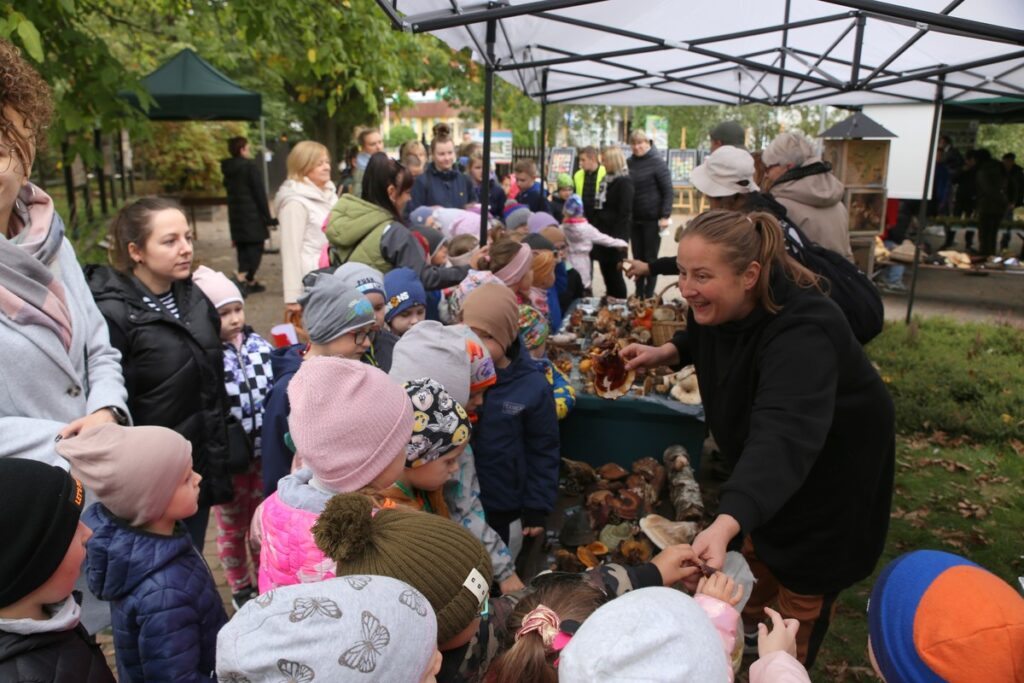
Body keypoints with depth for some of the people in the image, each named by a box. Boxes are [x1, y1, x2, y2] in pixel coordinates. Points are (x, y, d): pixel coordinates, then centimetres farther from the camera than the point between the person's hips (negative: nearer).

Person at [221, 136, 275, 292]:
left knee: (242, 248, 11)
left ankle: (250, 282, 12)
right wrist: (267, 217, -10)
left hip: (235, 215, 7)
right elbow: (260, 193, -12)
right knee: (255, 247, -3)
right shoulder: (250, 166, -10)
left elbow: (230, 191, 14)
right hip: (252, 215, -7)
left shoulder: (228, 169, 11)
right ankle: (246, 276, -18)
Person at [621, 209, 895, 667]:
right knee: (758, 544, 28)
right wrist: (666, 352, -10)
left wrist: (725, 524, -70)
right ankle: (747, 623, 54)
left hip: (832, 465, -7)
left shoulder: (801, 333, -43)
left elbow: (784, 436, -58)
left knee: (805, 580, 12)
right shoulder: (719, 304, -18)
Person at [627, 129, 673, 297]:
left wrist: (665, 216, -17)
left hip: (652, 218, -5)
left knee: (651, 258, 2)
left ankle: (649, 296, 11)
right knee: (637, 258, 10)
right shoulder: (630, 163, 6)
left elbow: (668, 190, -10)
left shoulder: (657, 162, -8)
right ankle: (638, 294, 20)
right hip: (634, 218, 5)